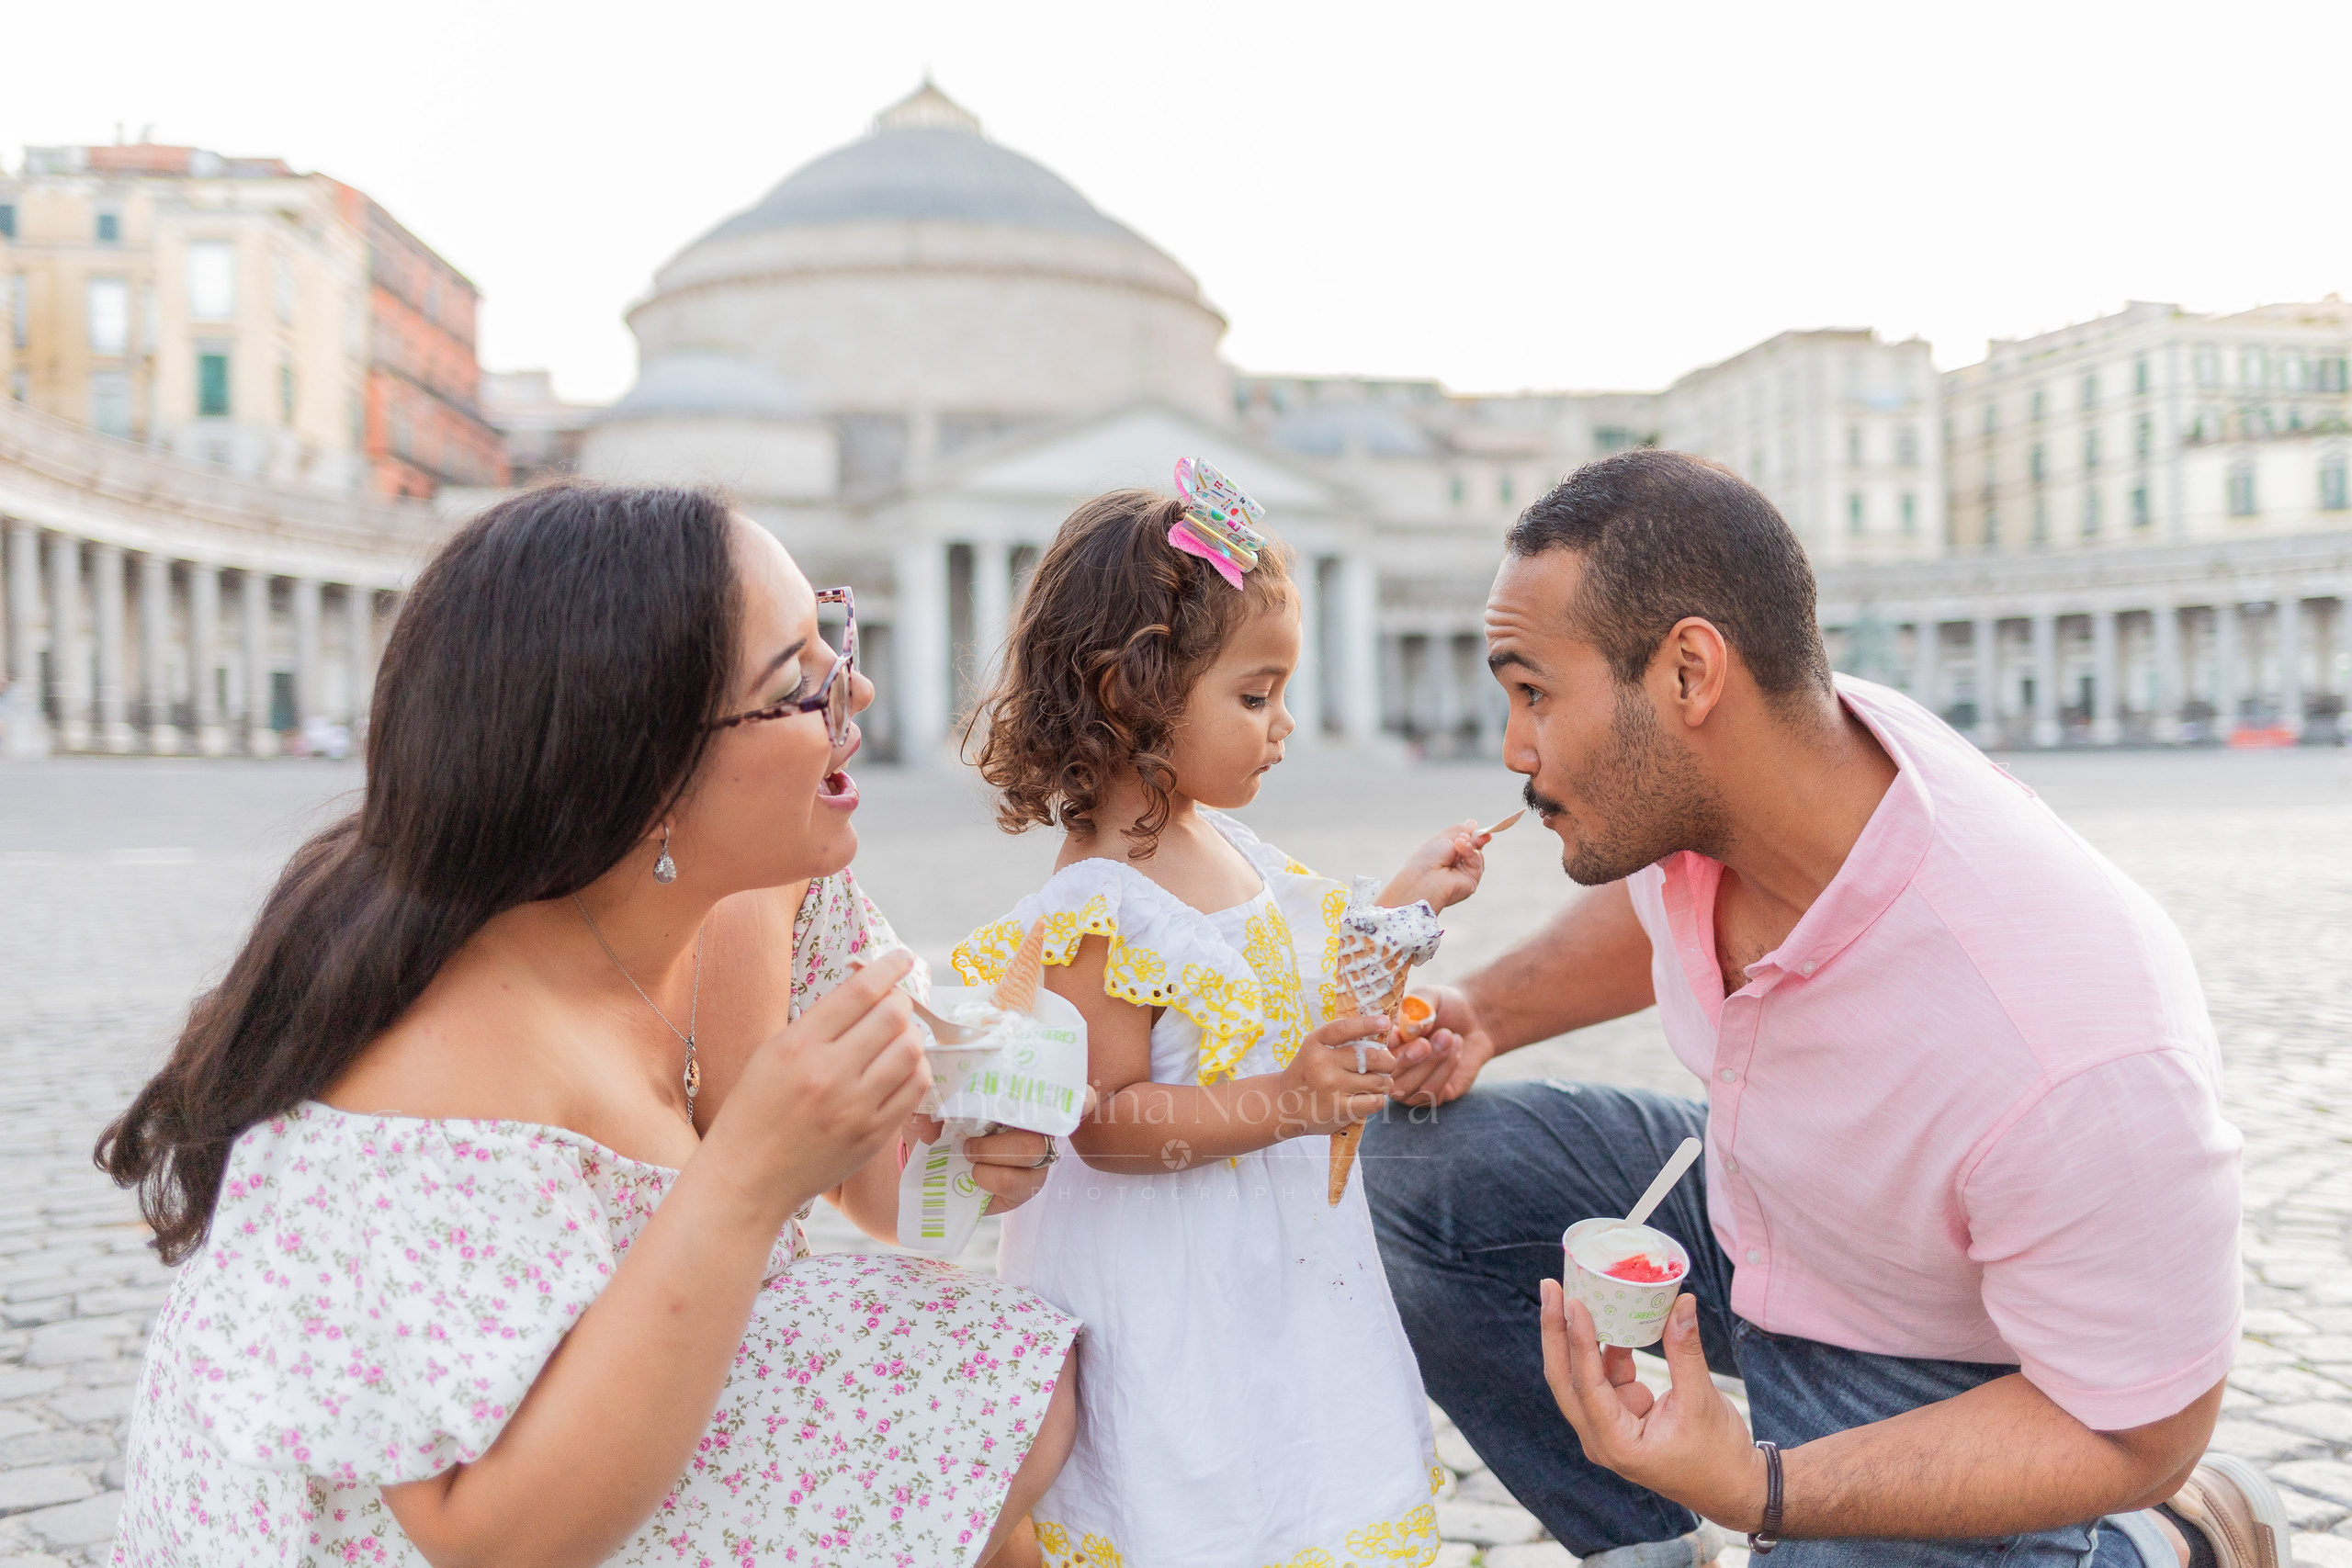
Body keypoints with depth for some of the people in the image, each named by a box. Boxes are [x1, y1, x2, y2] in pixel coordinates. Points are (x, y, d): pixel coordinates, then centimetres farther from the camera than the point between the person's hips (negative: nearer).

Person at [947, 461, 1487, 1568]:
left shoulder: (1228, 849, 3)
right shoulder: (1099, 909, -24)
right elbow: (1104, 1122, -25)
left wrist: (1400, 905, 12)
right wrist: (1282, 1103, -32)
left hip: (1284, 1261, 9)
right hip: (1171, 1300, -9)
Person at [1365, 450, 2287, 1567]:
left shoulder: (2077, 1056, -40)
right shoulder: (1694, 787, -19)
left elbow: (2137, 1430, -25)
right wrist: (1484, 1012, -7)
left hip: (1956, 1378, -5)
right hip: (1750, 1219, 6)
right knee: (1410, 1167, -4)